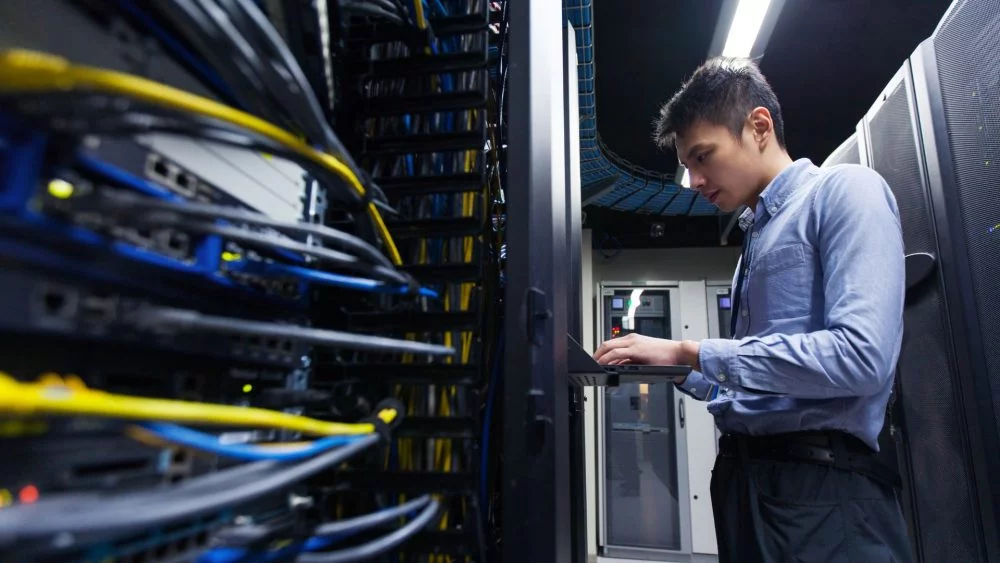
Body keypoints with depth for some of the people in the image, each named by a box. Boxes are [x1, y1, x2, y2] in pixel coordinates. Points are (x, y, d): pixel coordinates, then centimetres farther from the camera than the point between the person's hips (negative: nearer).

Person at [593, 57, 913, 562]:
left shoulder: (846, 191, -6)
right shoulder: (755, 235, 16)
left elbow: (860, 355, -22)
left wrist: (689, 351, -18)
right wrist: (673, 368, 7)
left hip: (821, 482, -8)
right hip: (740, 473, 8)